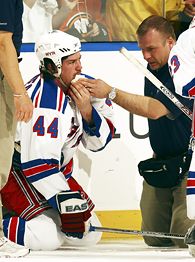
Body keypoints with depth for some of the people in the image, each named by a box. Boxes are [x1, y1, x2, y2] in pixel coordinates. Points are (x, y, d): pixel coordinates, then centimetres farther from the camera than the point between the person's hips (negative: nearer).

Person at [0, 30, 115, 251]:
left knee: (89, 234, 7)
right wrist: (68, 203, -28)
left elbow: (98, 141, 1)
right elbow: (37, 163, -30)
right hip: (18, 172, -9)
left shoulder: (81, 87, -1)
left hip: (55, 170, 9)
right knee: (48, 237, -26)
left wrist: (87, 111, -19)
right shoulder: (45, 102, -28)